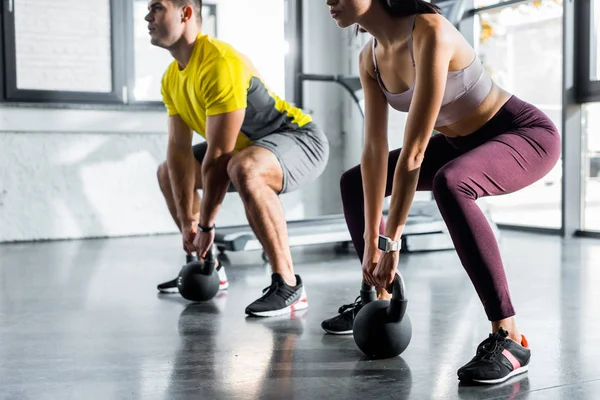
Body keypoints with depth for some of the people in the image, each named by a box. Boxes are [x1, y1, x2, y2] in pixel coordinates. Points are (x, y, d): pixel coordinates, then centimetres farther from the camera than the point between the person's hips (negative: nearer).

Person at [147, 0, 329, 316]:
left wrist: (206, 224, -21)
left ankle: (288, 284, -30)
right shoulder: (171, 78, 1)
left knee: (243, 169, -42)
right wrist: (186, 222, -5)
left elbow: (218, 156, -28)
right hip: (249, 147, 10)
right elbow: (179, 150, 0)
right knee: (168, 172, 15)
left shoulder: (220, 64, -28)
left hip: (300, 139, -10)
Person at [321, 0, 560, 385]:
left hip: (526, 134, -8)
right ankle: (379, 299, 25)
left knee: (449, 184, -40)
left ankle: (509, 338, -31)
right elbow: (375, 150, -7)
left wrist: (391, 242, -30)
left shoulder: (430, 33, -31)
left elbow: (414, 150, -33)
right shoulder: (371, 57, -7)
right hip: (466, 141, 8)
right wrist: (370, 240, -10)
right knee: (355, 183, 10)